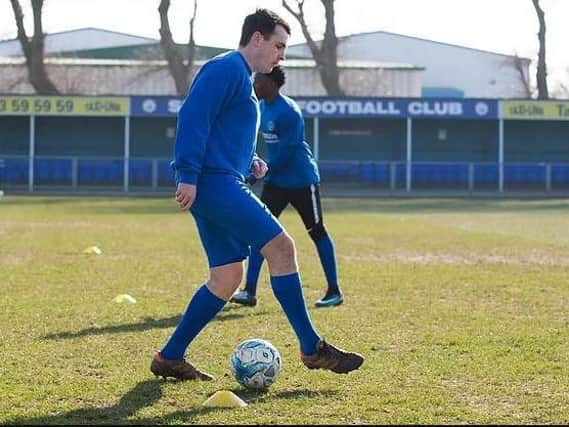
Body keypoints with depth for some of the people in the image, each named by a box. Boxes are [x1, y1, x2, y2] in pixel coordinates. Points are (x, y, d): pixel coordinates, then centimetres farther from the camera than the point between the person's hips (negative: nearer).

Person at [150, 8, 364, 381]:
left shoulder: (243, 79, 24)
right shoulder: (227, 69, -8)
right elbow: (193, 117, -19)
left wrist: (250, 163, 14)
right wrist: (188, 175, -25)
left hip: (216, 186, 11)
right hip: (214, 182, -11)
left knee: (227, 278, 9)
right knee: (281, 246, -13)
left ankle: (170, 358, 12)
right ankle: (312, 348, -9)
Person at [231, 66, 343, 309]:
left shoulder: (288, 111, -21)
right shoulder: (262, 107, 5)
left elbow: (285, 152, -24)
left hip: (301, 180, -8)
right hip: (275, 181, 8)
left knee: (317, 232, 2)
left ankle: (334, 291, 11)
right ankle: (249, 291, -5)